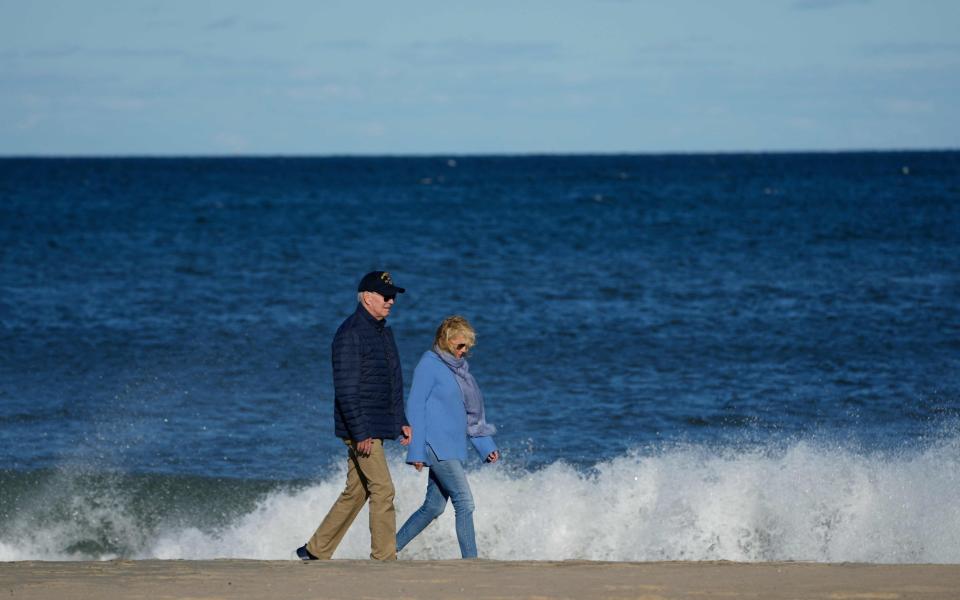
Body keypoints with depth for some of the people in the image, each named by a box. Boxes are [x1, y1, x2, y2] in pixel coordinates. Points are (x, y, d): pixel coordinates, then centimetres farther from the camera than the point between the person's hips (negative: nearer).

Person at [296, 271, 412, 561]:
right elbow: (346, 389, -18)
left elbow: (394, 383, 24)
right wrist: (360, 433, -22)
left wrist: (402, 421, 17)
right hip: (360, 428, -9)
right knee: (382, 490, -11)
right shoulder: (350, 333, -14)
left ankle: (315, 551, 19)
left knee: (355, 492, 11)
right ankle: (384, 557, -7)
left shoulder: (384, 332, 16)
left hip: (376, 427, 9)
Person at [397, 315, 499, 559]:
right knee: (465, 504, -12)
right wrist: (416, 451, -15)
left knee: (433, 507, 11)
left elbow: (472, 413, 22)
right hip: (437, 446, -9)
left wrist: (486, 447, 17)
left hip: (453, 448, 9)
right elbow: (415, 407, -11)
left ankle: (391, 548, 21)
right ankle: (470, 560, -12)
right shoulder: (429, 365, -8)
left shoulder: (458, 368, 16)